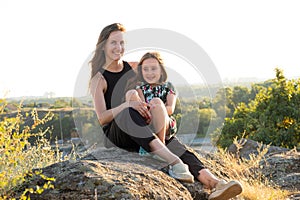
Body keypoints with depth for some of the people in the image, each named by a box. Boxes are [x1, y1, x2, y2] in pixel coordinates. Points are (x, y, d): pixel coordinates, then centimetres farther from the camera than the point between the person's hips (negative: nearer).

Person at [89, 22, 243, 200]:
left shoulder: (133, 67, 14)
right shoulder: (99, 79, 1)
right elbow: (102, 118, -9)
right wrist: (128, 104, -26)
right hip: (115, 135, -4)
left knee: (176, 145, -26)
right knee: (128, 113, -39)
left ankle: (215, 183, -49)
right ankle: (173, 161, -52)